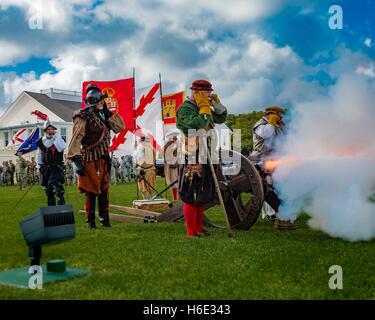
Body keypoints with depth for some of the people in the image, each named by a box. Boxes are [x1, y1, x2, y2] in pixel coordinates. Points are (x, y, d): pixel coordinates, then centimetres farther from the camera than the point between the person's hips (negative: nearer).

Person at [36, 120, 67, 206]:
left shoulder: (58, 139, -3)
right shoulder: (41, 142, 6)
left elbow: (62, 147, -25)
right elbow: (40, 155, 15)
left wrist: (56, 136, -21)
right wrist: (40, 166, 12)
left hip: (57, 168, -4)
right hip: (46, 169, 5)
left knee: (58, 190, -18)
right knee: (48, 191, 13)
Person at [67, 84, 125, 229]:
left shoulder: (103, 115, 11)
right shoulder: (83, 117, -12)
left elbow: (120, 127, 8)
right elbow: (76, 139, -18)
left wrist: (108, 113, -1)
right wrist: (77, 160, -25)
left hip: (103, 158, 7)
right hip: (90, 160, -7)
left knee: (104, 189, 11)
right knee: (91, 190, -2)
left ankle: (104, 217, 20)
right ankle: (90, 220, 9)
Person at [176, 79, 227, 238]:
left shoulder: (204, 108, 15)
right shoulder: (184, 109, -12)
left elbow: (221, 118, 21)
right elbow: (200, 125, -27)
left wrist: (216, 104, 8)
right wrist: (205, 107, -16)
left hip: (204, 157, 9)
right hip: (192, 158, -9)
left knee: (202, 195, 14)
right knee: (191, 196, -5)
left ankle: (199, 229, 24)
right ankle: (192, 232, 0)